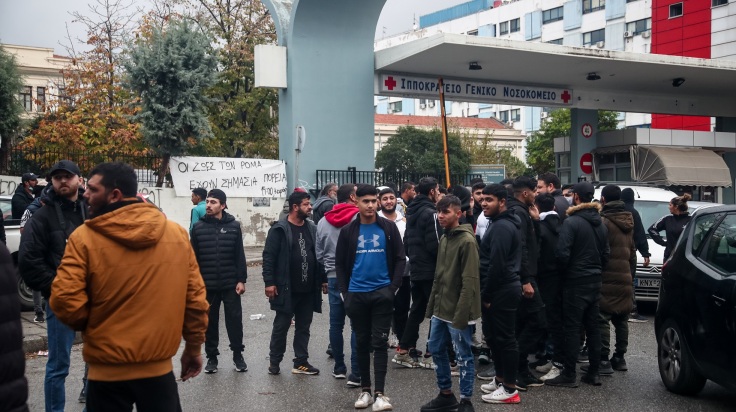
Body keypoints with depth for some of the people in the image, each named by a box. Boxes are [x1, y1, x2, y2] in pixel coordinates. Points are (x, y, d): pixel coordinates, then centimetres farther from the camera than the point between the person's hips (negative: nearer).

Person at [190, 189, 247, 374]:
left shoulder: (234, 226, -1)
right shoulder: (198, 227, 1)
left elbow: (240, 255, 0)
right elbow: (194, 258, 3)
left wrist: (241, 280, -5)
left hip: (231, 284, -1)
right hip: (207, 285, 1)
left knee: (234, 319, 4)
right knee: (210, 322, 9)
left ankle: (238, 354, 19)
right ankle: (211, 356, 22)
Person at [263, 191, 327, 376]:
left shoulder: (312, 228, 8)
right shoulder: (279, 229, -9)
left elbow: (319, 256, 13)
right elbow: (268, 257, -11)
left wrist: (323, 279, 11)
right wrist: (269, 282, -16)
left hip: (308, 289, 5)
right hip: (286, 289, -5)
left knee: (303, 327, 11)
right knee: (281, 326, 6)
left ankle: (301, 362, 20)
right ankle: (274, 361, 20)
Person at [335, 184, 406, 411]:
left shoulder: (388, 228, -1)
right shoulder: (348, 231, 2)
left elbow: (400, 259, 1)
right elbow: (340, 263, 6)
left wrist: (393, 287, -7)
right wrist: (345, 292, -1)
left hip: (382, 293, -2)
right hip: (356, 294, 2)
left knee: (380, 343, -1)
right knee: (362, 343, 10)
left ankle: (380, 393, 0)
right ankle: (365, 389, 21)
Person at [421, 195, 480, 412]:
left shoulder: (467, 241, -15)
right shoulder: (444, 238, 11)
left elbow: (469, 281, -19)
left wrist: (461, 314, -22)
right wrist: (432, 304, 14)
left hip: (457, 312, -9)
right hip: (441, 309, 9)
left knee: (464, 357, 3)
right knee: (436, 350, 16)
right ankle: (446, 394, 30)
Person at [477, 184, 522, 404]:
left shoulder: (501, 227, -18)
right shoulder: (503, 223, 16)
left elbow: (496, 265, -23)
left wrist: (485, 295, -16)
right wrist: (487, 293, 18)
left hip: (501, 291, -11)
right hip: (502, 288, 11)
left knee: (505, 338, -3)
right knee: (495, 335, 18)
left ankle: (510, 389, 5)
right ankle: (500, 379, 30)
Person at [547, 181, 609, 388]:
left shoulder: (571, 222, -15)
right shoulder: (600, 224, 9)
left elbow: (562, 253, -20)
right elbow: (606, 254, 12)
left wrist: (564, 271, -3)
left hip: (575, 282, -7)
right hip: (595, 281, 7)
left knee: (572, 328, -3)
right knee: (593, 327, 12)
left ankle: (569, 375, -1)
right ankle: (594, 372, 18)